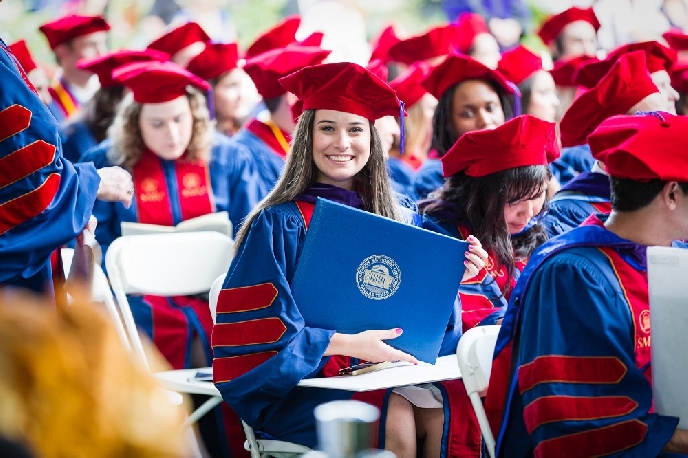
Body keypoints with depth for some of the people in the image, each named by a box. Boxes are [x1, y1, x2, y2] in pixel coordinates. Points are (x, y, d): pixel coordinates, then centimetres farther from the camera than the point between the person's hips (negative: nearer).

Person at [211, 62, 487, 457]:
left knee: (446, 411, -26)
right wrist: (346, 344, -20)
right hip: (295, 384, -4)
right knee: (397, 419, -31)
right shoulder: (280, 223, -4)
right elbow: (260, 327, -11)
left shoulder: (392, 220, 12)